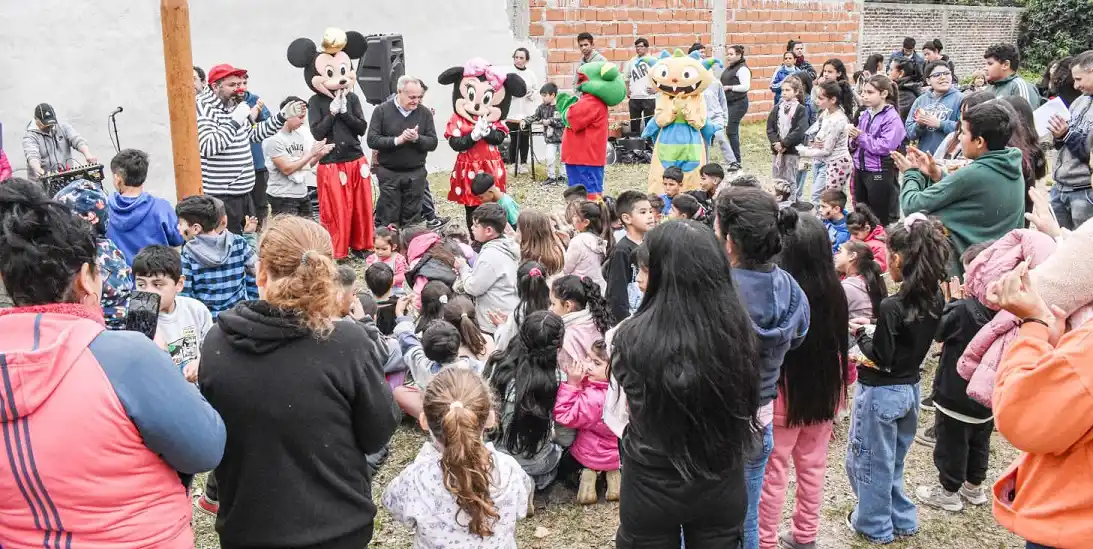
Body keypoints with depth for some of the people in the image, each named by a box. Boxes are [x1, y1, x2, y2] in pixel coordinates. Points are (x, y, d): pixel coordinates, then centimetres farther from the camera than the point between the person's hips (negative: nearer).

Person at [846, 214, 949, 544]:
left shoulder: (893, 306, -26)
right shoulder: (935, 298, -4)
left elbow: (880, 359, -21)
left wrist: (860, 333, -7)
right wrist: (874, 329, 3)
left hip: (881, 392, -7)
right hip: (910, 388, 8)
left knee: (869, 461, 12)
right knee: (892, 460, 24)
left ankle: (874, 525, 25)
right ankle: (902, 520, 34)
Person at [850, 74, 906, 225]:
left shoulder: (892, 118, -12)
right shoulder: (865, 114, 9)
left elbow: (885, 147, -22)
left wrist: (861, 137, -19)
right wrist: (854, 140, -7)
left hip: (880, 173, -7)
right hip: (861, 170, 7)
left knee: (880, 218, 3)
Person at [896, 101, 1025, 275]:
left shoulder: (972, 175, -24)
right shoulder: (1012, 168, 0)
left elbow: (912, 204, -18)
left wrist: (911, 173, 1)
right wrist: (936, 174, 7)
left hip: (962, 262, -8)